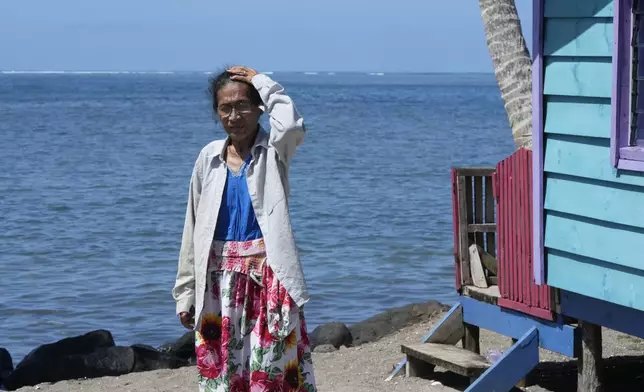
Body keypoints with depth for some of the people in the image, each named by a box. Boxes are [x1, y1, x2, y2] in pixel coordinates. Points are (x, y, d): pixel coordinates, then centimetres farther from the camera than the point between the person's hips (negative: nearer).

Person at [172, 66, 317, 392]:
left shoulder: (273, 150, -2)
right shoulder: (209, 157, 7)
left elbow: (292, 125, -28)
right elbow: (194, 227, 10)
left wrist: (263, 83, -14)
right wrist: (186, 290, 9)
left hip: (267, 274, -3)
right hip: (219, 279, 3)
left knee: (274, 365, -4)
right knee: (220, 365, 5)